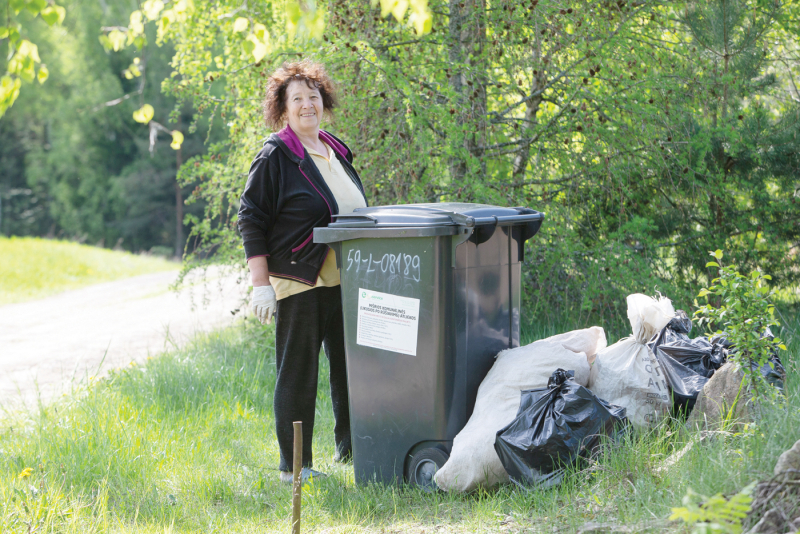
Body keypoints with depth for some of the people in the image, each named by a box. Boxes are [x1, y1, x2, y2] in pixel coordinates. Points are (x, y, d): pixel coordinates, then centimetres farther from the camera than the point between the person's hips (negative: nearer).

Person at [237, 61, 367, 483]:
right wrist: (261, 285, -15)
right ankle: (294, 466, 6)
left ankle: (350, 448, 26)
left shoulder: (337, 151, 14)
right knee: (297, 373, -2)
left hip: (345, 283, 7)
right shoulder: (275, 156, -7)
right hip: (299, 285, -7)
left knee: (352, 366, 12)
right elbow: (251, 221, -9)